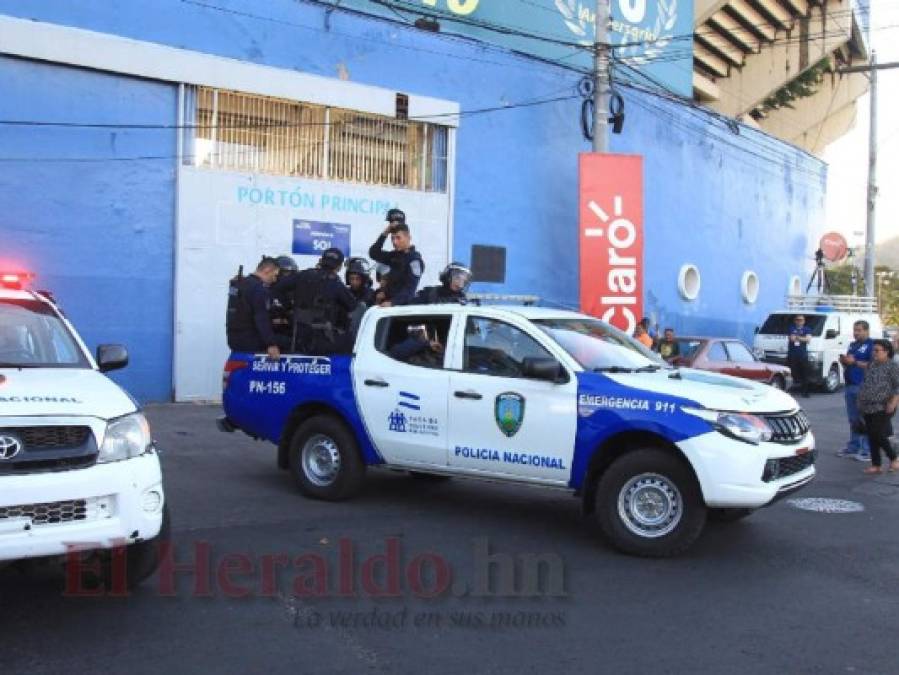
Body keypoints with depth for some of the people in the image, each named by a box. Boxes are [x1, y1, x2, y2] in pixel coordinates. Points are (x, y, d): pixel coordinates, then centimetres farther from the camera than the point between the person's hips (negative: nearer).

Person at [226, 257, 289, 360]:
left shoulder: (240, 283, 15)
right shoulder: (259, 288, -15)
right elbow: (262, 318, -23)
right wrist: (271, 344, -27)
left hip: (233, 337, 10)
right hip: (250, 340, -10)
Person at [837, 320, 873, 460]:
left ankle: (867, 450, -5)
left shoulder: (871, 344, -7)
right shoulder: (852, 345, 18)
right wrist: (844, 361, 4)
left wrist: (855, 362, -18)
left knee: (864, 420, -8)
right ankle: (853, 447, 20)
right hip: (850, 386, 8)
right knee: (853, 419, 13)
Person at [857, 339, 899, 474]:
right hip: (868, 407, 7)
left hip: (882, 408, -7)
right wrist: (861, 400, 18)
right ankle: (876, 465, 13)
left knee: (879, 436, -8)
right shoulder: (871, 365, 14)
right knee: (871, 437, 7)